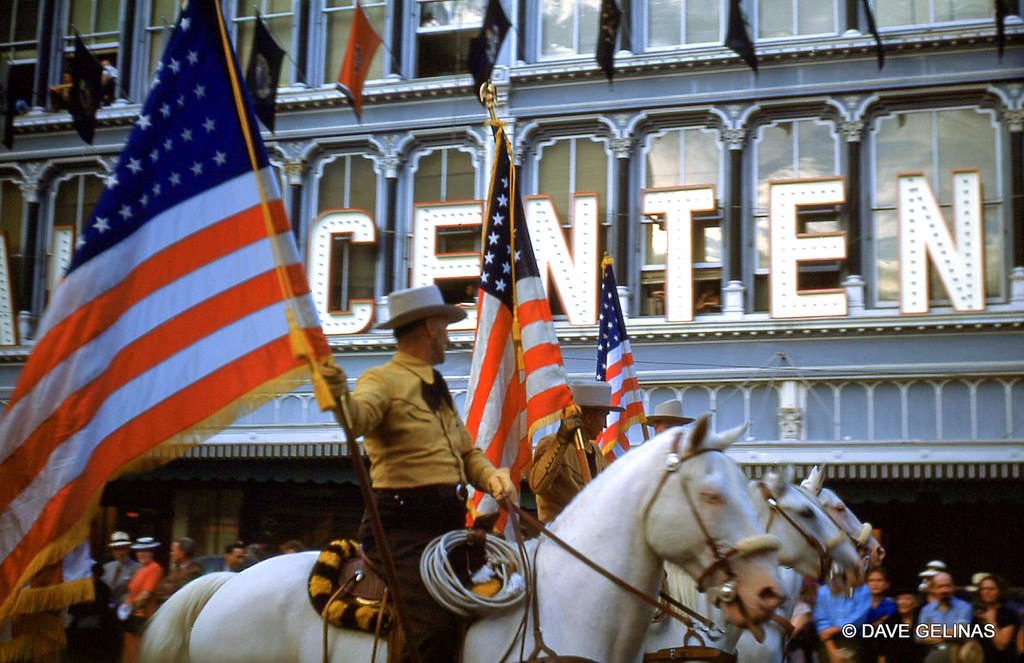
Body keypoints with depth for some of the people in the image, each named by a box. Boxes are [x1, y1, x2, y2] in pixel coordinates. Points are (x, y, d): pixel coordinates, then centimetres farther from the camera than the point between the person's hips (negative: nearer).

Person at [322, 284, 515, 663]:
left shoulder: (438, 390, 23)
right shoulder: (383, 381, -4)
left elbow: (467, 453, 27)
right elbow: (357, 419, -25)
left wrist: (491, 476, 4)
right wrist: (339, 395, -48)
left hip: (448, 526, 9)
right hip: (403, 527, -8)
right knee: (434, 631, -25)